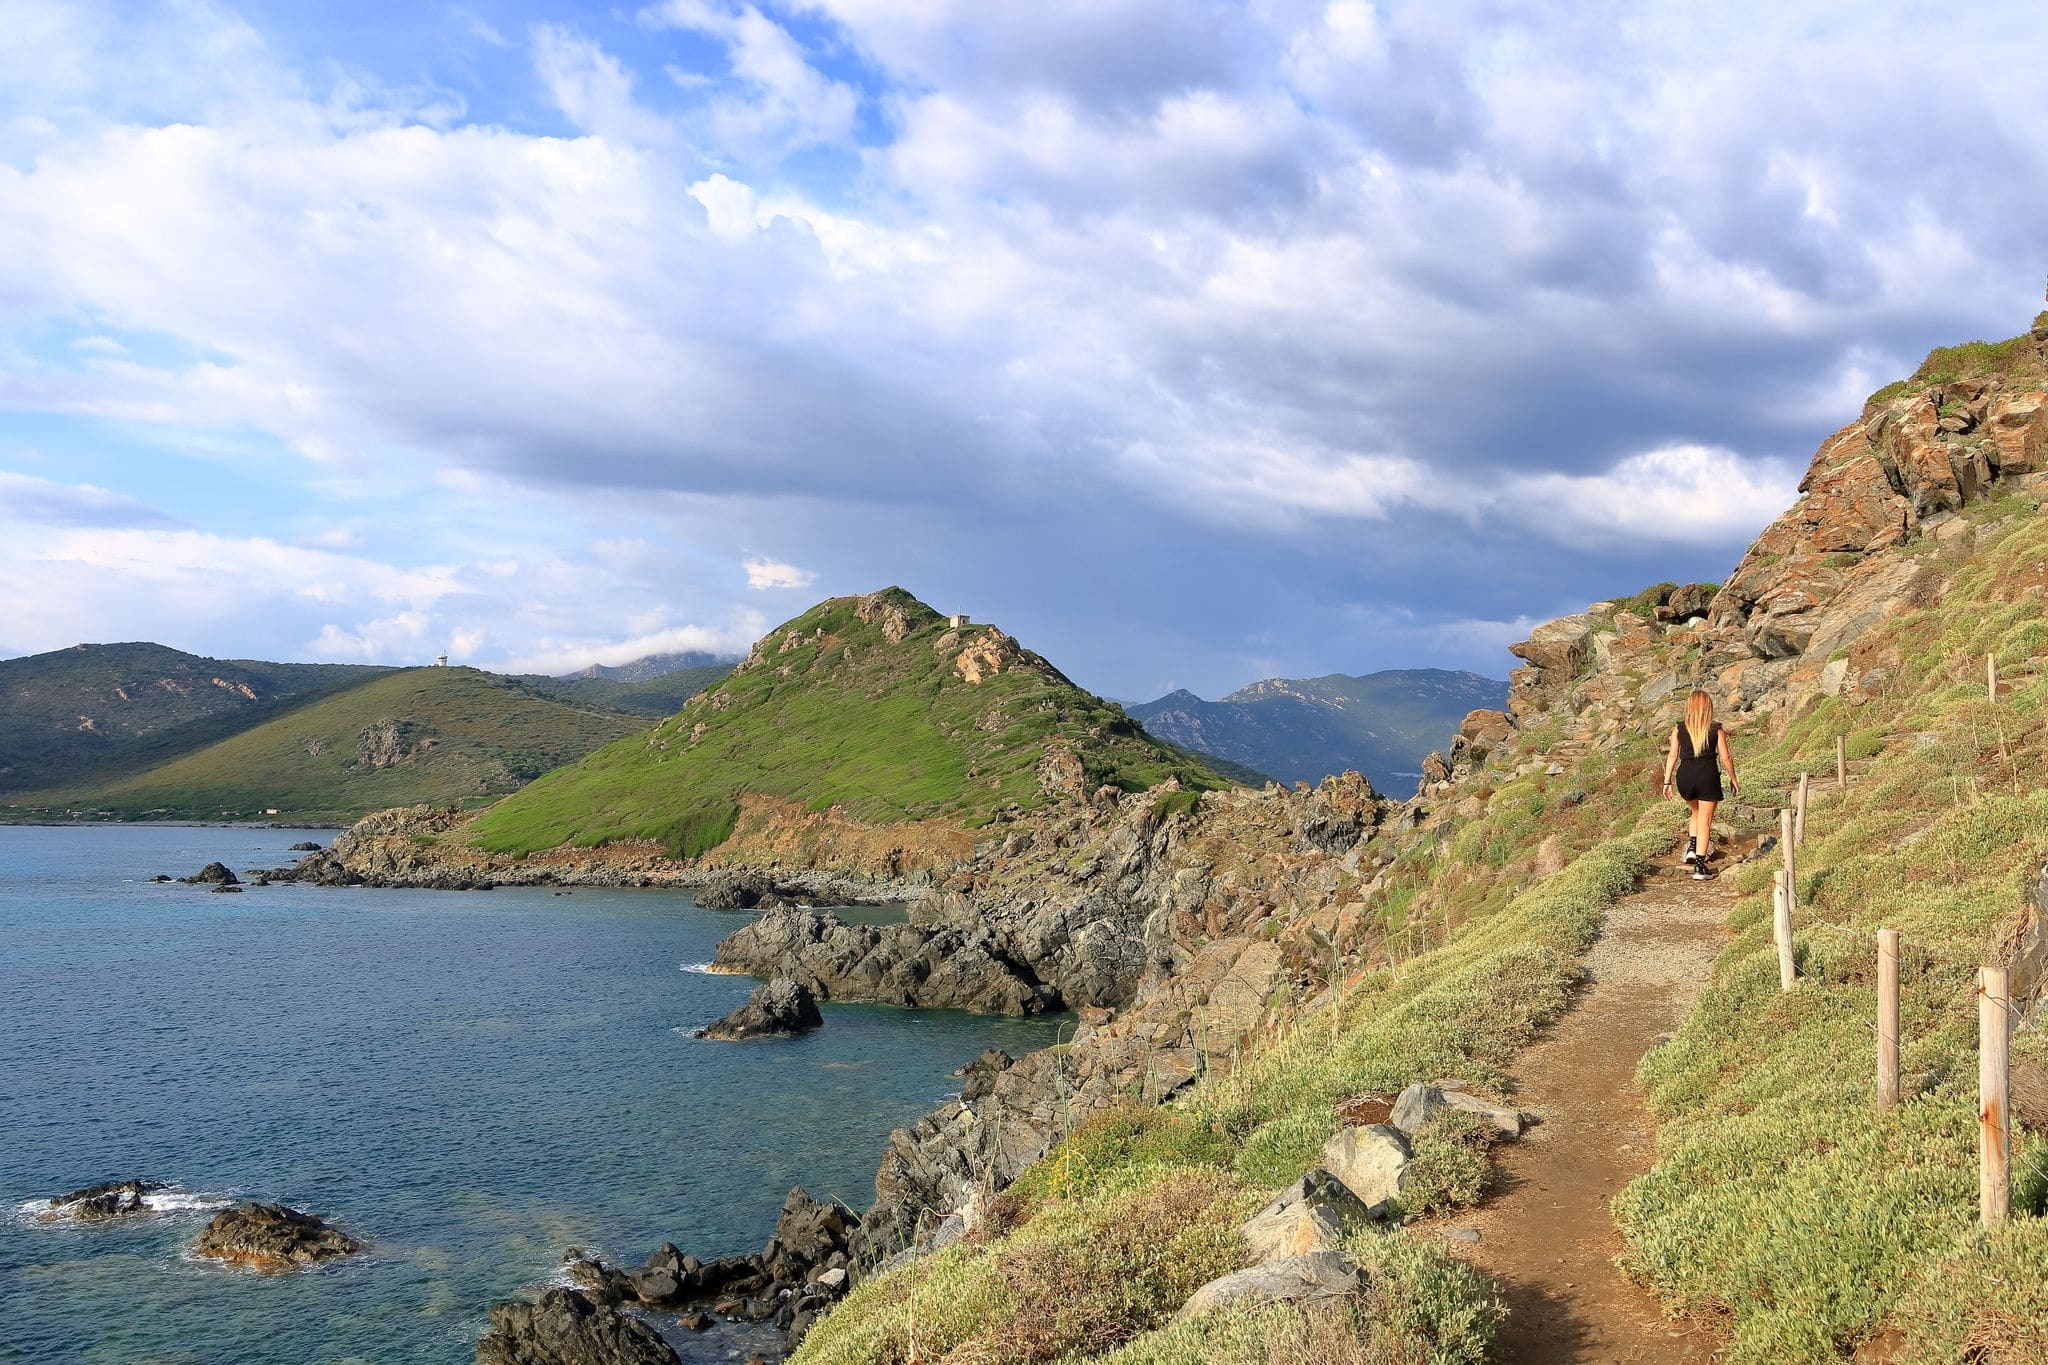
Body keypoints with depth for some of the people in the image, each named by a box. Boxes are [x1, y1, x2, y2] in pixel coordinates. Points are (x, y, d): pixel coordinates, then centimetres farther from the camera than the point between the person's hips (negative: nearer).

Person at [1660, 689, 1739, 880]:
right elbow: (1726, 757, 0)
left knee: (1696, 812, 29)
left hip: (1685, 777, 2)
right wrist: (1733, 779, 13)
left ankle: (1692, 847, 12)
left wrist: (1667, 781, 3)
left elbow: (1672, 755, 0)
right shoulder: (1716, 730, 0)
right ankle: (1700, 866, 1)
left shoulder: (1679, 729, 3)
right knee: (1705, 821, 4)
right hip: (1708, 775, -2)